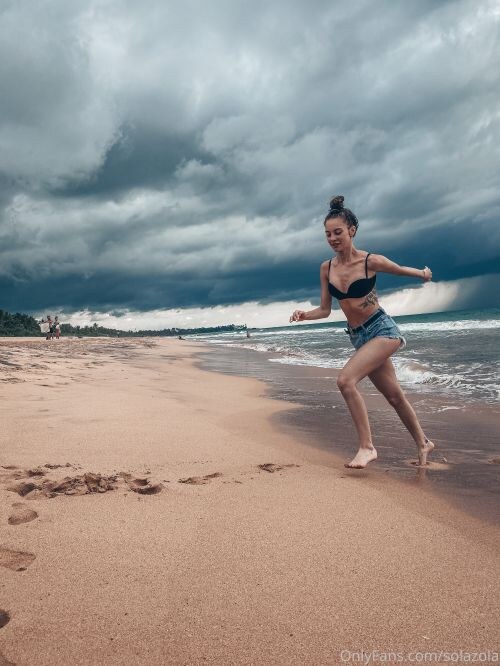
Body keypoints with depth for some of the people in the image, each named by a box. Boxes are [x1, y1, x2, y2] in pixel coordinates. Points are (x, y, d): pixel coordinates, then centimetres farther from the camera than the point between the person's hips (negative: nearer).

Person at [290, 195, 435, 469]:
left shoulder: (371, 261, -14)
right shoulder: (326, 268, 1)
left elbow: (401, 270, 7)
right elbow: (325, 310, 6)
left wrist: (423, 273, 25)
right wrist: (305, 315, -13)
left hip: (382, 330, -6)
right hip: (358, 337, 6)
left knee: (346, 380, -25)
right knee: (394, 395, 16)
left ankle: (367, 447, -15)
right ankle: (423, 443, 35)